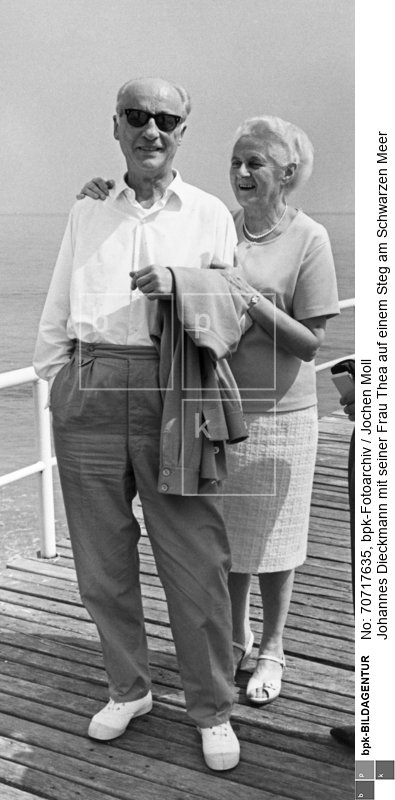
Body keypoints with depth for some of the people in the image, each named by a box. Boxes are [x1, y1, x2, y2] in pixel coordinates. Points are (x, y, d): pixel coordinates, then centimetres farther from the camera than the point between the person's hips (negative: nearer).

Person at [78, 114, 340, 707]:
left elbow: (310, 344, -10)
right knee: (226, 536, 15)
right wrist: (105, 204, -9)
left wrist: (251, 301, -23)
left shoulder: (309, 239, -8)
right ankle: (236, 638, 37)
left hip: (278, 414, -3)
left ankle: (272, 651, 30)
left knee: (270, 541, 10)